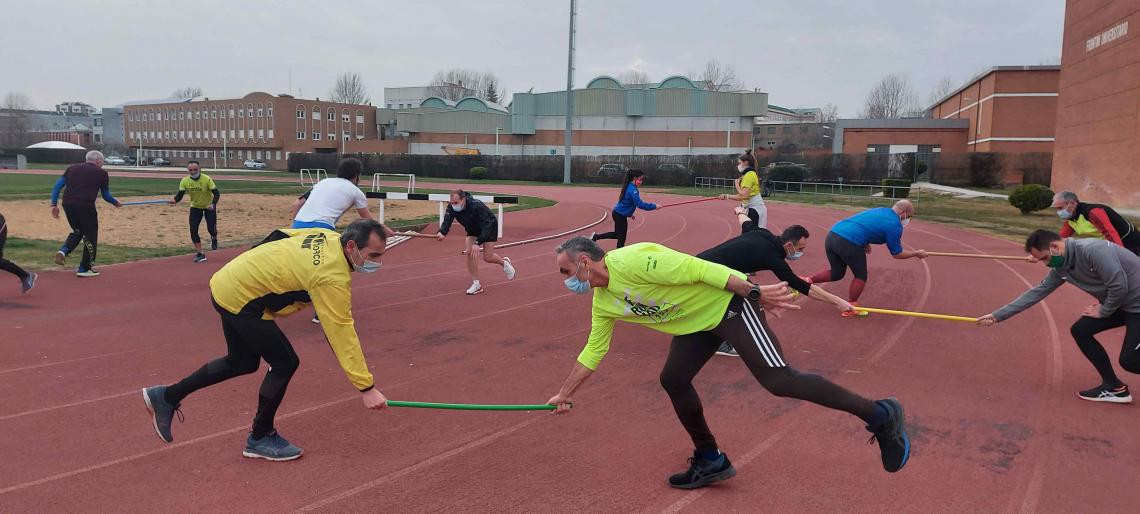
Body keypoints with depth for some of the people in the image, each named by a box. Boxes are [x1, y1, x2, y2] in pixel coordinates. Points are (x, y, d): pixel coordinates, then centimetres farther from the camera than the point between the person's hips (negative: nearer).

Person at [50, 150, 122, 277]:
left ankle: (64, 250, 2)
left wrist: (54, 204, 12)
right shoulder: (101, 173, 7)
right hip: (85, 207, -5)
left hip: (68, 205, 5)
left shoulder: (72, 168, 18)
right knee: (90, 236, 9)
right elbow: (106, 196, 13)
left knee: (77, 231, 27)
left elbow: (57, 186, 10)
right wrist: (116, 203, 31)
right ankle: (84, 268, 13)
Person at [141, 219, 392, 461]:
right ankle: (260, 438, 12)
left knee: (242, 362, 21)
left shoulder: (328, 236, -4)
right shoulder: (333, 277, -27)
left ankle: (167, 396, 34)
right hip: (240, 300, -9)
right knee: (285, 362, -5)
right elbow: (342, 334, -27)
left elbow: (279, 235, 10)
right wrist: (367, 387, -25)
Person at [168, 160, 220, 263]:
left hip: (209, 206, -3)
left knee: (211, 229, -7)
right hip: (195, 207, 3)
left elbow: (216, 193, -23)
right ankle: (200, 253, 5)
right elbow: (180, 195, -16)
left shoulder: (206, 179, -24)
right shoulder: (184, 181, -15)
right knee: (193, 230, -8)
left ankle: (214, 239, 33)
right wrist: (175, 200, -39)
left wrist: (213, 204, -40)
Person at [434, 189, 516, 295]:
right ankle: (476, 284, -3)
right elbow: (447, 221, -32)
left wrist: (478, 243, -50)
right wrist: (442, 233, -55)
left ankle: (504, 262, 29)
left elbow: (487, 226, -39)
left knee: (487, 257, -6)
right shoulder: (451, 207, -22)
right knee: (468, 252, -12)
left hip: (490, 227, -5)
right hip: (473, 230, 5)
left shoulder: (477, 206, -39)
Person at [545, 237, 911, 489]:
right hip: (698, 322, 9)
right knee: (673, 380, 2)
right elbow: (592, 352, 17)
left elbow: (695, 268, -25)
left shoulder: (630, 262, -25)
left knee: (778, 380, -16)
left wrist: (755, 291, -23)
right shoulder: (603, 303, 5)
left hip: (728, 302, -9)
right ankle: (710, 461, 19)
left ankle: (879, 415, -6)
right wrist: (565, 393, 21)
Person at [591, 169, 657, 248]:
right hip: (621, 215, -9)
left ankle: (596, 236, 24)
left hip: (617, 213, 9)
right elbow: (640, 204, -30)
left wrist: (629, 214, 23)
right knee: (621, 239, 3)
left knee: (617, 235, 24)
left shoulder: (629, 187, 8)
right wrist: (654, 206, -25)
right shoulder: (633, 189, -21)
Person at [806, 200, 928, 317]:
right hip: (849, 243, -8)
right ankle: (850, 309, 16)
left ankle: (807, 281, 13)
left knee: (837, 273, 24)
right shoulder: (894, 225, 0)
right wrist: (917, 253, 22)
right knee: (861, 276, 13)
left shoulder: (879, 210, 23)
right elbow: (897, 254, 8)